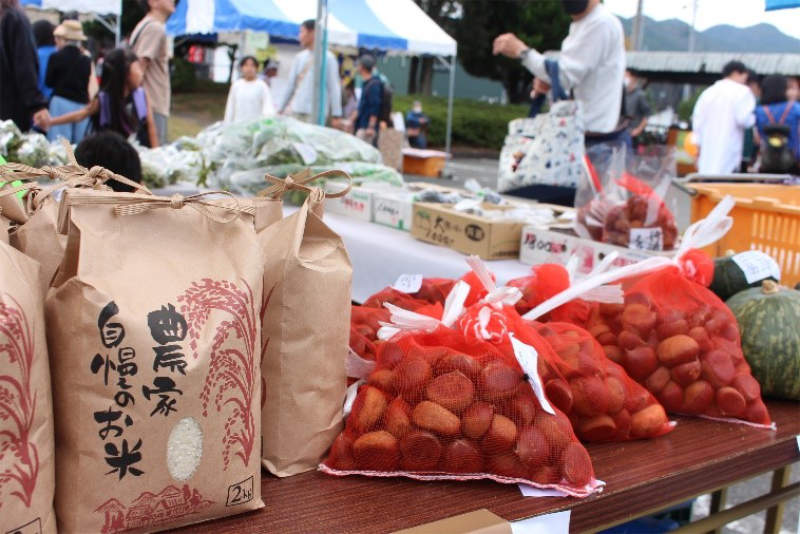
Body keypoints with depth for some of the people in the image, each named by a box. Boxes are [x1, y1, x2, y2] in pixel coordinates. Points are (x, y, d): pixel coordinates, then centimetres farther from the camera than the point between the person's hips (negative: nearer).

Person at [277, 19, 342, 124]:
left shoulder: (328, 58, -3)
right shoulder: (299, 57, 12)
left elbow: (334, 87, -5)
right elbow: (290, 85, 15)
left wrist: (336, 115, -9)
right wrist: (280, 109, 12)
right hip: (296, 111, 5)